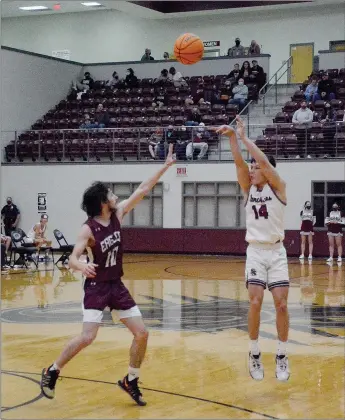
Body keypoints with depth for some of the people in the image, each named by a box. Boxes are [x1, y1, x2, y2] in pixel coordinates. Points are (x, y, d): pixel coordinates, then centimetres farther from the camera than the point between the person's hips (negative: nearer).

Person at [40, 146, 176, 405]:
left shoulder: (118, 214, -1)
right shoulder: (89, 229, -17)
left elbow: (143, 190, 1)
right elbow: (73, 259, -24)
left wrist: (166, 166, -1)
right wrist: (82, 266, -48)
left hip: (117, 286, 6)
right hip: (97, 287, -6)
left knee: (142, 333, 0)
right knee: (87, 337, -17)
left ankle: (131, 381, 16)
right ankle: (52, 372, 4)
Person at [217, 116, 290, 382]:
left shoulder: (278, 187, -4)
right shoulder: (249, 188, 6)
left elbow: (264, 162, -19)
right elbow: (239, 162, -10)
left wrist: (244, 136, -17)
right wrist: (231, 138, -20)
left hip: (276, 252, -2)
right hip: (255, 252, 2)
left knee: (281, 304, -6)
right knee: (255, 303, -10)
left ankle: (282, 356, 7)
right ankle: (255, 355, 3)